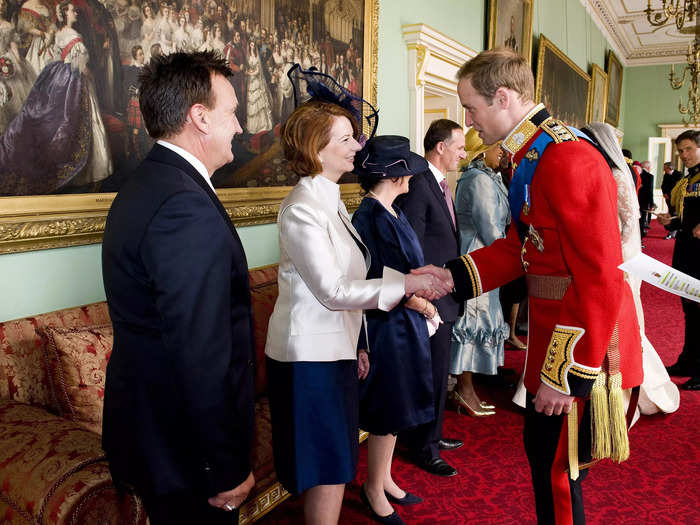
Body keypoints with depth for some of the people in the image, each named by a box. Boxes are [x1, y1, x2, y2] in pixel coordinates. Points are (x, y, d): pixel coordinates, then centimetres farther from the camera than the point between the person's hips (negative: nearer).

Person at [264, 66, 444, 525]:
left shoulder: (330, 199, 11)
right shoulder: (303, 209, -18)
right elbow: (332, 290, -21)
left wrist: (357, 344, 14)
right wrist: (406, 285, -20)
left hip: (336, 345, 9)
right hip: (310, 353, -9)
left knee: (333, 466, 20)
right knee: (330, 470, 3)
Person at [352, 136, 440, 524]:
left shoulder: (391, 212, 8)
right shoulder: (369, 218, -20)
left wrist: (423, 304, 3)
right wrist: (424, 306, -10)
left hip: (406, 322, 9)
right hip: (386, 324, -9)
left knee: (395, 409, 19)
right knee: (386, 413, 6)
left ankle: (384, 479, 37)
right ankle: (374, 490, 27)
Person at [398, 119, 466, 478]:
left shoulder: (441, 185, 13)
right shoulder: (418, 186, -18)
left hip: (445, 298, 10)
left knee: (438, 372, 21)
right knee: (431, 374, 2)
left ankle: (432, 435, 38)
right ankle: (424, 449, 19)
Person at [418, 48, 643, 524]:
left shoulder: (569, 159, -23)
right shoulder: (533, 156, 10)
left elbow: (600, 279, -25)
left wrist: (567, 373, -21)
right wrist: (455, 275, 4)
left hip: (579, 353, -9)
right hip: (552, 331, 9)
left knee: (555, 470, 6)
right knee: (542, 450, 23)